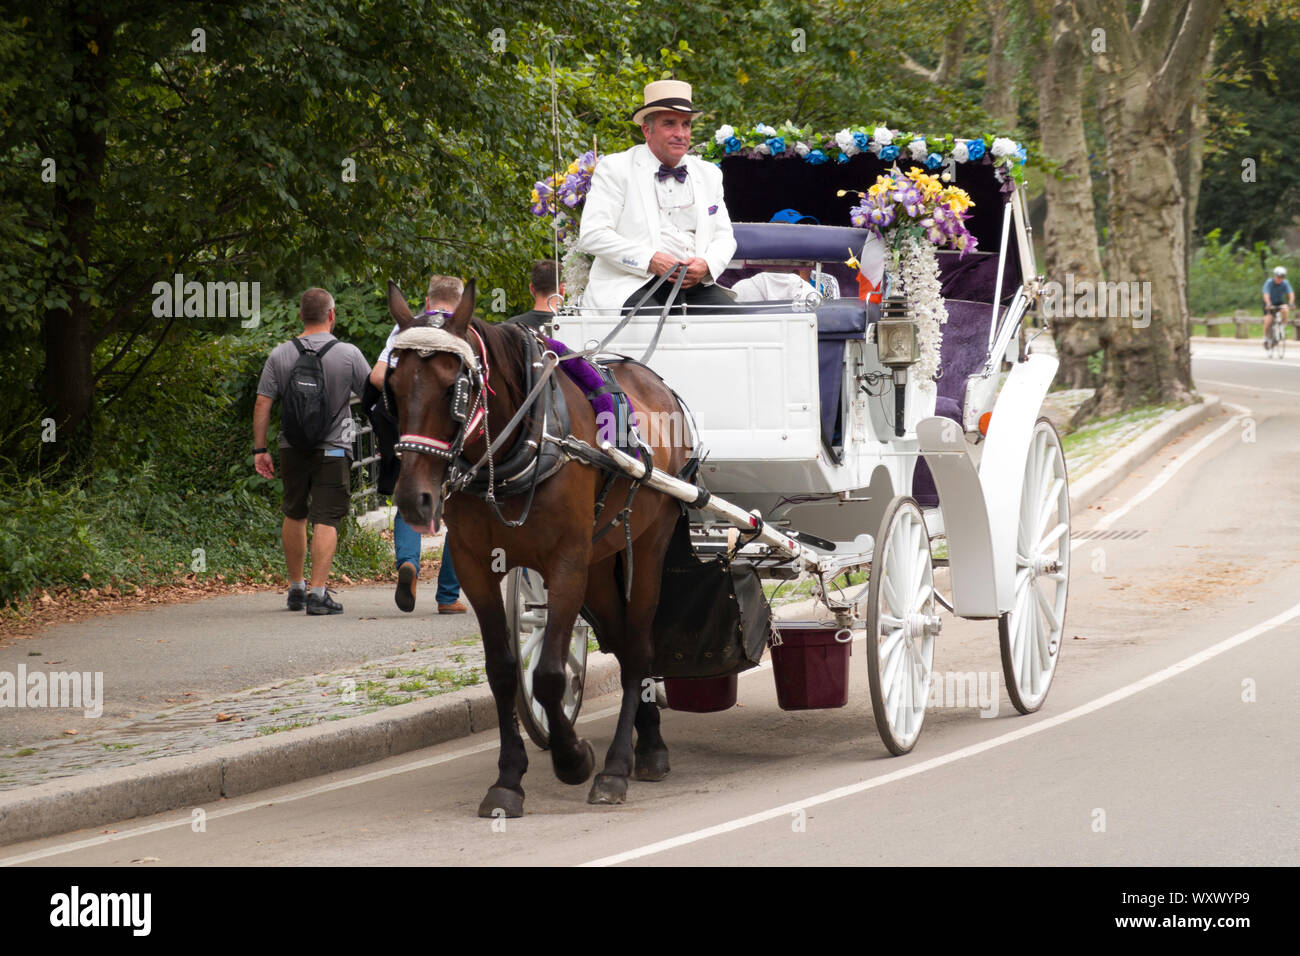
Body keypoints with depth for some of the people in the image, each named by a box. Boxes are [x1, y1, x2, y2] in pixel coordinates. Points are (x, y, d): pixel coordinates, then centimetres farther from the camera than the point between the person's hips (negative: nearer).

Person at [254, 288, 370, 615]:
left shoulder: (280, 355, -1)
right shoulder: (348, 354, -7)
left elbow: (262, 404, -3)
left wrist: (260, 449, 4)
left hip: (293, 449, 3)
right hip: (332, 450, -3)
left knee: (295, 514, 18)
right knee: (326, 520, -4)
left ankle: (296, 588, 27)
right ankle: (318, 592, -14)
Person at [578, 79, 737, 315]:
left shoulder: (708, 174, 21)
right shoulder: (615, 169, 5)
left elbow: (724, 236, 20)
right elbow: (591, 235, -5)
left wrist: (707, 264, -5)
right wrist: (650, 260, -16)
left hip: (695, 285, 5)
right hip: (634, 285, -5)